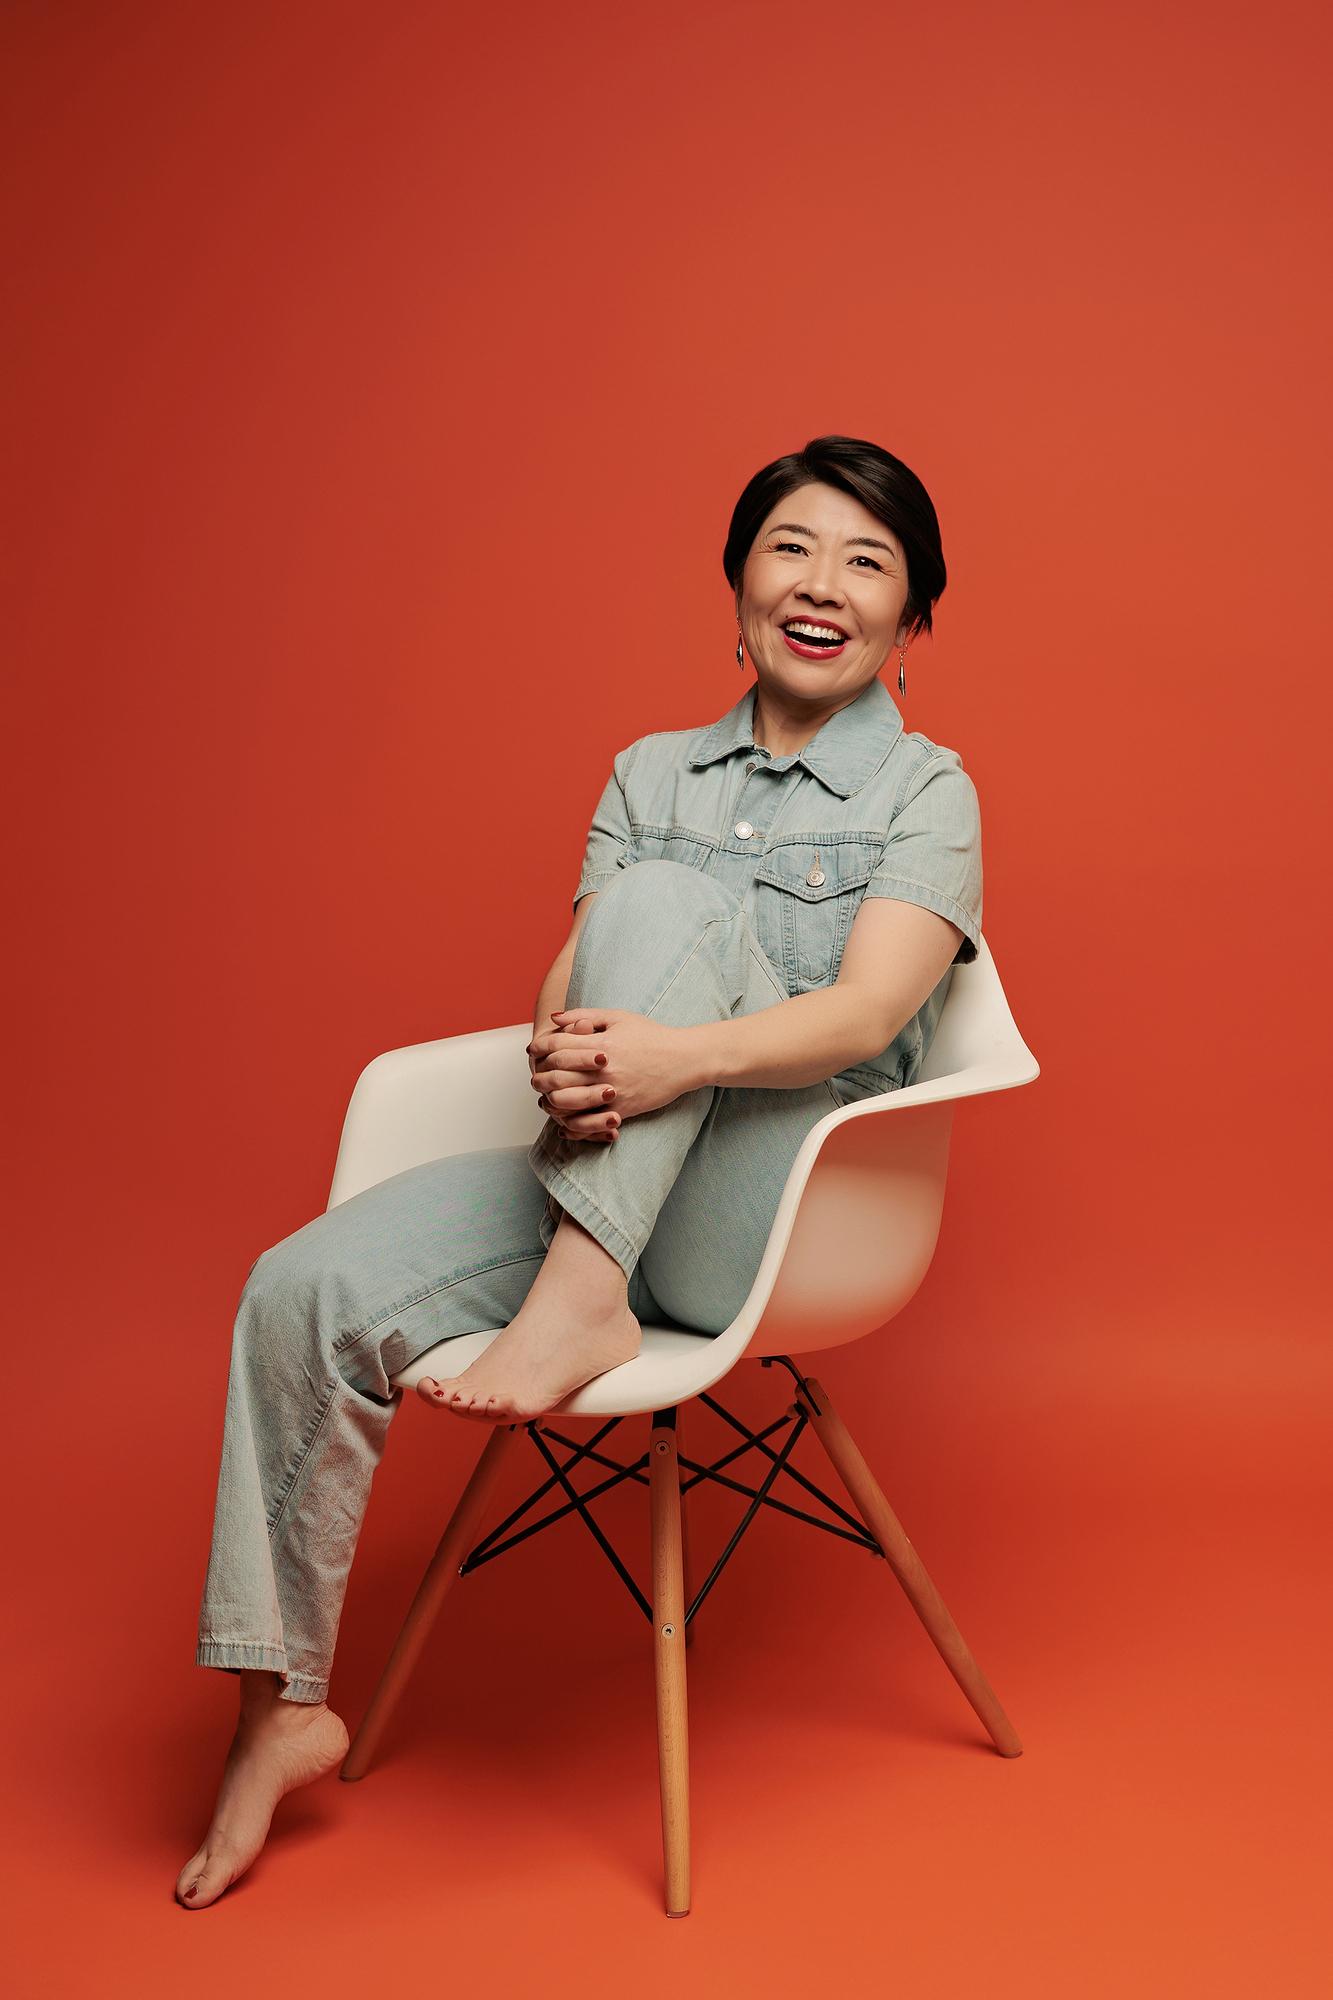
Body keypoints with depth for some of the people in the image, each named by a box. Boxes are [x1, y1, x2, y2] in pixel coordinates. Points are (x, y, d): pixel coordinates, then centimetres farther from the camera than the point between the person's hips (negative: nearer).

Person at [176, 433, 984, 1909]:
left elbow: (863, 1017, -14)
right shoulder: (654, 773, 17)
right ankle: (280, 1708, -6)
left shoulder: (924, 791, 3)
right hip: (603, 1175, 4)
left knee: (668, 904, -27)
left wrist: (677, 1054, -34)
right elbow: (570, 978, 4)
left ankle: (579, 1303, -29)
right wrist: (565, 1059, -22)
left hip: (782, 1215, -4)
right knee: (301, 1292, -19)